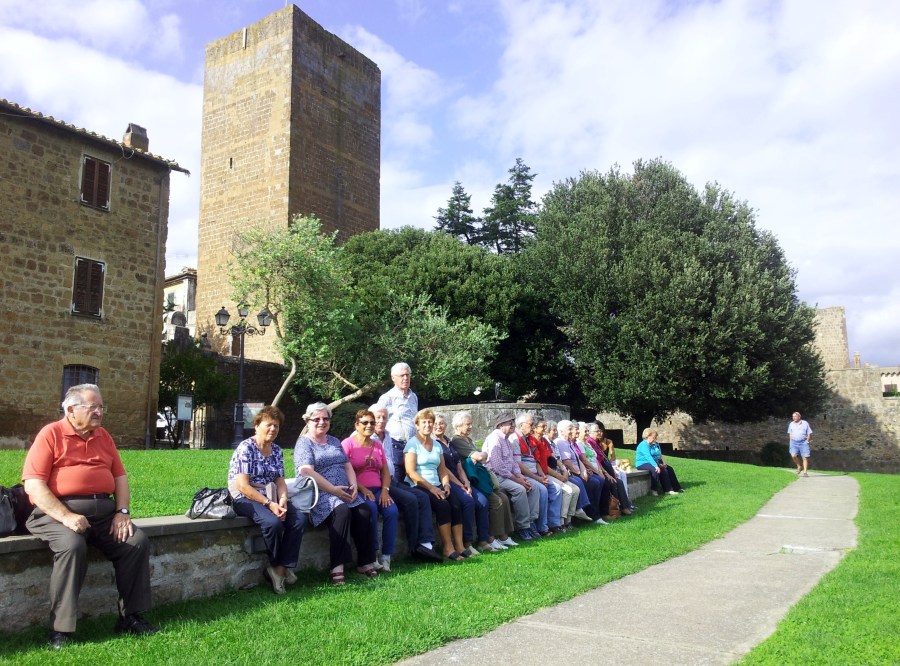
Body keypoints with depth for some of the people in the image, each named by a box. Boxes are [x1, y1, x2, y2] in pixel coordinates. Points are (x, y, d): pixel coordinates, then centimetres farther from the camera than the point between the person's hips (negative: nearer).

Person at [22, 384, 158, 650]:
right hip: (58, 512, -5)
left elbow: (120, 477, 16)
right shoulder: (51, 434, -2)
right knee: (72, 546, -34)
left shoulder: (103, 436, 16)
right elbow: (33, 485, -10)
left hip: (103, 511, 5)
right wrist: (65, 516, -21)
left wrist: (122, 512, -1)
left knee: (138, 541, -14)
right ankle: (60, 630, -22)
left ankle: (130, 617, -2)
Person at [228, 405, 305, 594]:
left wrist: (283, 501, -14)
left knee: (299, 518, -18)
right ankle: (278, 567, -6)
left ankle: (281, 568, -12)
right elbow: (243, 486, -17)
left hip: (269, 498, 7)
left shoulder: (277, 450, 10)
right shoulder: (245, 448, -10)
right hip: (244, 499, -7)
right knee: (273, 522, -32)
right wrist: (269, 504, -22)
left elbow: (280, 480, 7)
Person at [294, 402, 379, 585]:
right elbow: (307, 472, -12)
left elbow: (348, 466, 21)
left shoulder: (334, 441, 23)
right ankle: (336, 568, -32)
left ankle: (365, 563, -14)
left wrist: (354, 485, 0)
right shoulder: (304, 443, 2)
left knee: (365, 510, -21)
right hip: (320, 494, -6)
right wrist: (333, 490, -18)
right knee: (342, 511, -34)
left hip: (344, 492, 6)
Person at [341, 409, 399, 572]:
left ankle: (386, 556, -17)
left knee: (392, 510, -23)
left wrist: (385, 490, -2)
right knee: (371, 509, -33)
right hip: (358, 491, -5)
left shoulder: (377, 445, 19)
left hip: (378, 490, 5)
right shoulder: (348, 444, 1)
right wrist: (363, 489, -15)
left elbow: (385, 471, 16)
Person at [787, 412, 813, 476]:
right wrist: (790, 442, 10)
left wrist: (807, 441, -2)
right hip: (794, 442, 2)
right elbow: (789, 434, 20)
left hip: (803, 442, -2)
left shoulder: (805, 423, 4)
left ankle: (805, 472, -4)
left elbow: (810, 434, 6)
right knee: (794, 456, -16)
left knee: (805, 457, -7)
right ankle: (799, 466, 9)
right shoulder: (791, 424, 13)